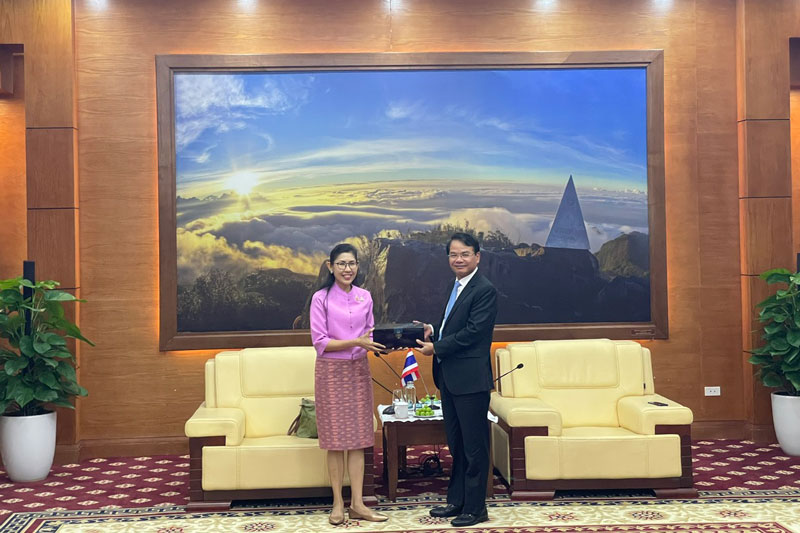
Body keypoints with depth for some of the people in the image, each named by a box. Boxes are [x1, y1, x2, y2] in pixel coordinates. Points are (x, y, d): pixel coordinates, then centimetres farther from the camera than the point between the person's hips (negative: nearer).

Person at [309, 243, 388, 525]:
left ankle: (357, 503, 11)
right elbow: (319, 341, -11)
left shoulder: (364, 297, 7)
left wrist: (376, 344, -9)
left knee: (358, 438, 5)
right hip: (331, 372, -4)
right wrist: (356, 342, -21)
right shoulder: (321, 298, -6)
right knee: (335, 439, 2)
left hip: (359, 370, 4)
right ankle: (338, 504, 12)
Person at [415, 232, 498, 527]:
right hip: (449, 378, 9)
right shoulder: (453, 287, 15)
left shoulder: (485, 290, -13)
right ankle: (456, 500, 30)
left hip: (470, 379, -9)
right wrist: (433, 332, 1)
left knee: (474, 446, 2)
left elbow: (473, 332, -20)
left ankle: (475, 508, 13)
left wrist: (436, 348, -15)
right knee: (456, 444, 18)